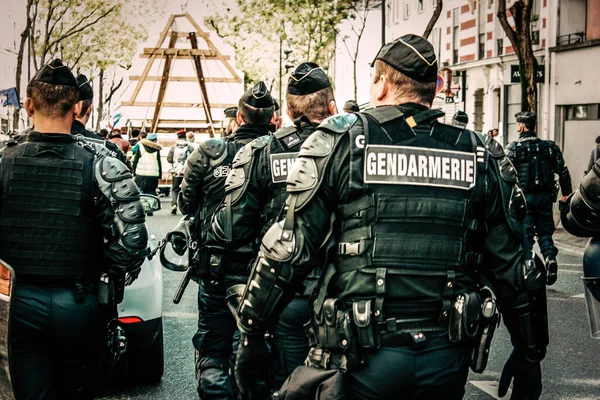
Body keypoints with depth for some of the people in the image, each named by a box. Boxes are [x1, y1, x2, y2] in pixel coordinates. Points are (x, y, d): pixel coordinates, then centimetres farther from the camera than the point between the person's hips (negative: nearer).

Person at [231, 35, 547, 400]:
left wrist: (250, 335, 2)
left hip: (361, 356, -3)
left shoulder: (339, 143, -4)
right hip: (446, 358, 4)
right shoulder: (480, 157, 5)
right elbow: (511, 264, 7)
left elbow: (288, 251, -7)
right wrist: (530, 354, 17)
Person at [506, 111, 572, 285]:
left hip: (523, 196, -3)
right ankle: (550, 256, -10)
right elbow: (563, 171, 5)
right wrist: (566, 193, 14)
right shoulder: (549, 146, 4)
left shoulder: (513, 148, -6)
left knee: (525, 233, 4)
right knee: (545, 231, 12)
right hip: (545, 196, 3)